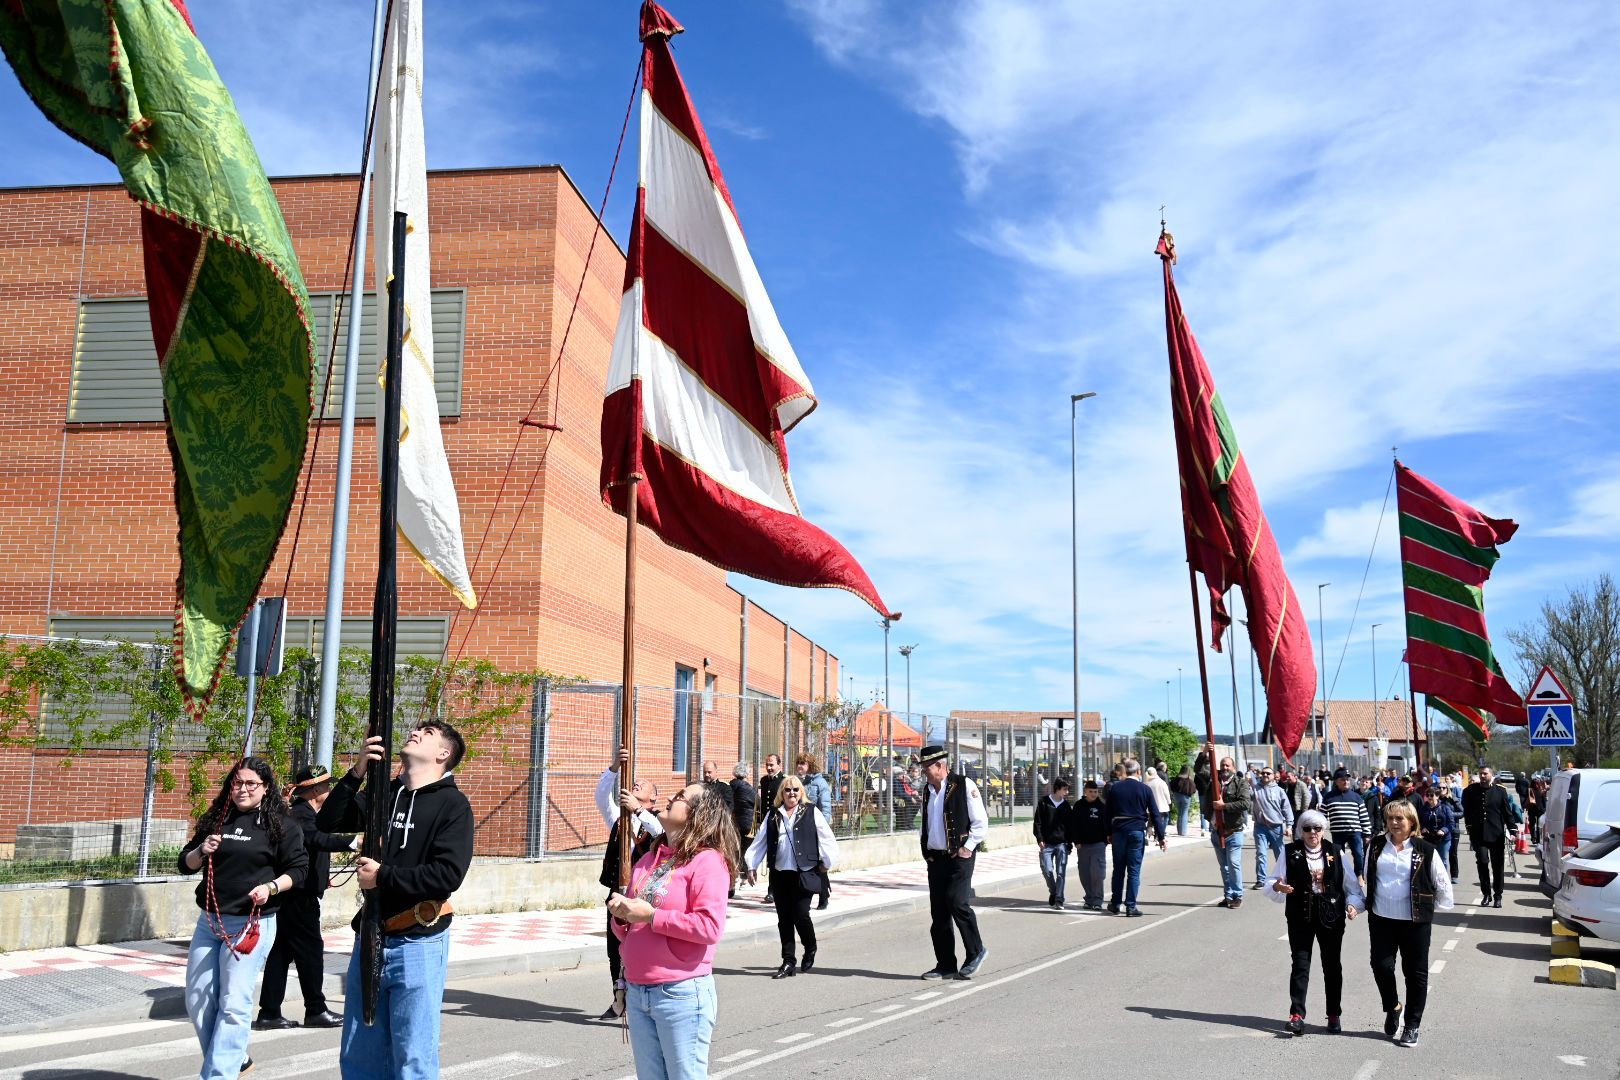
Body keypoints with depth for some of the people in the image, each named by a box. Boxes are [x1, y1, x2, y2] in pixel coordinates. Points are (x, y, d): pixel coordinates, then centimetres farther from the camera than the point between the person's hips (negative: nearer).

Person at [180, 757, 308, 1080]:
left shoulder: (281, 825, -3)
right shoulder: (215, 820, 9)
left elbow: (298, 869, -2)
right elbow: (185, 864, 13)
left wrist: (271, 887, -19)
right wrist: (201, 851, -8)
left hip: (252, 923, -6)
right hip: (209, 921, 6)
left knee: (233, 1003, -9)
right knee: (197, 1000, 10)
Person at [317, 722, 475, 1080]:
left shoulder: (452, 804, -6)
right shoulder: (381, 795, 10)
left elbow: (448, 874, -16)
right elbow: (326, 824, 1)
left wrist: (382, 876, -14)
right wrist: (356, 773, -8)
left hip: (418, 944, -5)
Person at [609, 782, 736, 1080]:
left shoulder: (707, 860, -8)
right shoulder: (647, 860, 14)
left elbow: (710, 926, -20)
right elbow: (629, 932, 22)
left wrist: (651, 916, -17)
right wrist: (620, 915, -1)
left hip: (682, 992, -7)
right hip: (638, 992, 7)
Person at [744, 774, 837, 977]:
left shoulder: (811, 812, 1)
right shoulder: (774, 816, 11)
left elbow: (826, 838, 3)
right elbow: (760, 841, 14)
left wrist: (826, 862, 3)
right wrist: (752, 865, 10)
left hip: (804, 874, -4)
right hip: (780, 874, 4)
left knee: (801, 915, -9)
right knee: (784, 919, 6)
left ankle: (810, 951, 19)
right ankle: (788, 962, 14)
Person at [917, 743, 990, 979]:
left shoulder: (964, 786, -7)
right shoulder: (927, 791, 13)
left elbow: (981, 822, -6)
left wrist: (968, 848, -10)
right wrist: (925, 848, 12)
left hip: (959, 856, -6)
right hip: (935, 859, 7)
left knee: (957, 902, -17)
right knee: (938, 913, 5)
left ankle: (976, 951, 4)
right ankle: (946, 966, 12)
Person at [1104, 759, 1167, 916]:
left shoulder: (1114, 788, 3)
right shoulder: (1145, 789, -2)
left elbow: (1107, 813, 6)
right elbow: (1154, 814, -1)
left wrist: (1109, 833, 14)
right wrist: (1160, 836, 2)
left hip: (1118, 832, 2)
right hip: (1137, 832, -2)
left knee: (1118, 869, 12)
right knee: (1134, 870, 1)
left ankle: (1115, 904, 16)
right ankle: (1131, 906, -1)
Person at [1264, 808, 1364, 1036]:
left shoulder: (1336, 852, 3)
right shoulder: (1290, 852, -1)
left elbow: (1351, 883, 6)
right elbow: (1271, 881, -1)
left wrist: (1353, 903, -11)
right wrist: (1277, 886, -23)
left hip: (1331, 915, 1)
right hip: (1300, 916, -1)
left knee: (1332, 965, 10)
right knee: (1300, 964, -4)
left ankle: (1334, 1015, 22)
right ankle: (1297, 1014, -4)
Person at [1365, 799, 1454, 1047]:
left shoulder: (1425, 850, -6)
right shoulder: (1376, 846, 4)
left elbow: (1443, 882, 4)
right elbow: (1367, 877, 17)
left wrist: (1438, 907, 6)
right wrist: (1367, 903, 17)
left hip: (1415, 921, -2)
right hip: (1381, 919, 2)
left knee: (1415, 972, 4)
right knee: (1381, 966, 0)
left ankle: (1412, 1025, 16)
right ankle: (1393, 1008, 27)